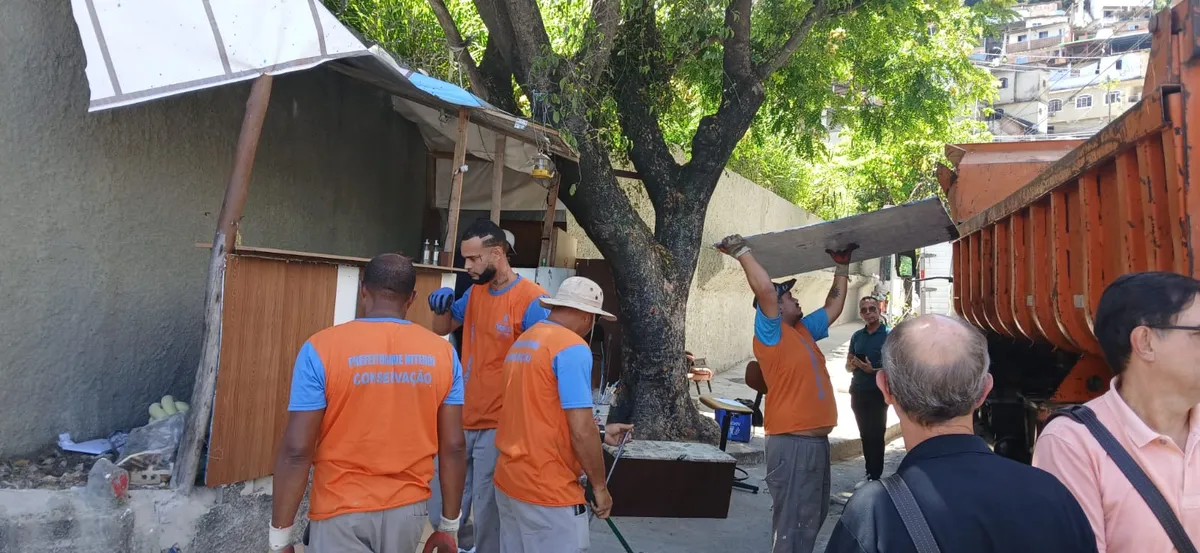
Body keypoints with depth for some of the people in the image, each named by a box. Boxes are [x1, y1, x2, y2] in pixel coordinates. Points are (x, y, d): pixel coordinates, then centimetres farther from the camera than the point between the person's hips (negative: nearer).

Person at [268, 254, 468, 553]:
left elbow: (297, 451, -14)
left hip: (342, 512, -3)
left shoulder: (321, 348, -13)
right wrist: (449, 524, 8)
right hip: (409, 508, 3)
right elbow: (454, 446, -3)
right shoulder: (442, 352, -5)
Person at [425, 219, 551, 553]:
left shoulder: (532, 300, -16)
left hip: (500, 427, -7)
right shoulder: (475, 291, 7)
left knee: (488, 517, 5)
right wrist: (441, 308, -3)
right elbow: (442, 330, 19)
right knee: (442, 514, 17)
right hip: (462, 420, 7)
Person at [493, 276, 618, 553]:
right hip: (549, 492, -9)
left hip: (507, 480, 9)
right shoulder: (572, 348, -16)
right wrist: (600, 487, -7)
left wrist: (599, 432, 26)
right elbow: (580, 432, -19)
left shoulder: (521, 342, 12)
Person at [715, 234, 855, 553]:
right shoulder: (771, 334, -9)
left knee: (813, 518, 18)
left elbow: (834, 307, 27)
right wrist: (741, 251, -16)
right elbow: (764, 289, -23)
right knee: (793, 522, -7)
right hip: (793, 442, -9)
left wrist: (842, 266, 28)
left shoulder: (803, 331, 16)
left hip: (816, 440, 9)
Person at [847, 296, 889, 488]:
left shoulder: (889, 335, -7)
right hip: (858, 392, 5)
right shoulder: (857, 336, 10)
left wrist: (873, 370, -23)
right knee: (865, 435, 10)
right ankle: (869, 474, 19)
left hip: (878, 392, -5)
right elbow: (848, 366, 14)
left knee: (876, 435, -1)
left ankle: (875, 477, 6)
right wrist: (853, 365, -9)